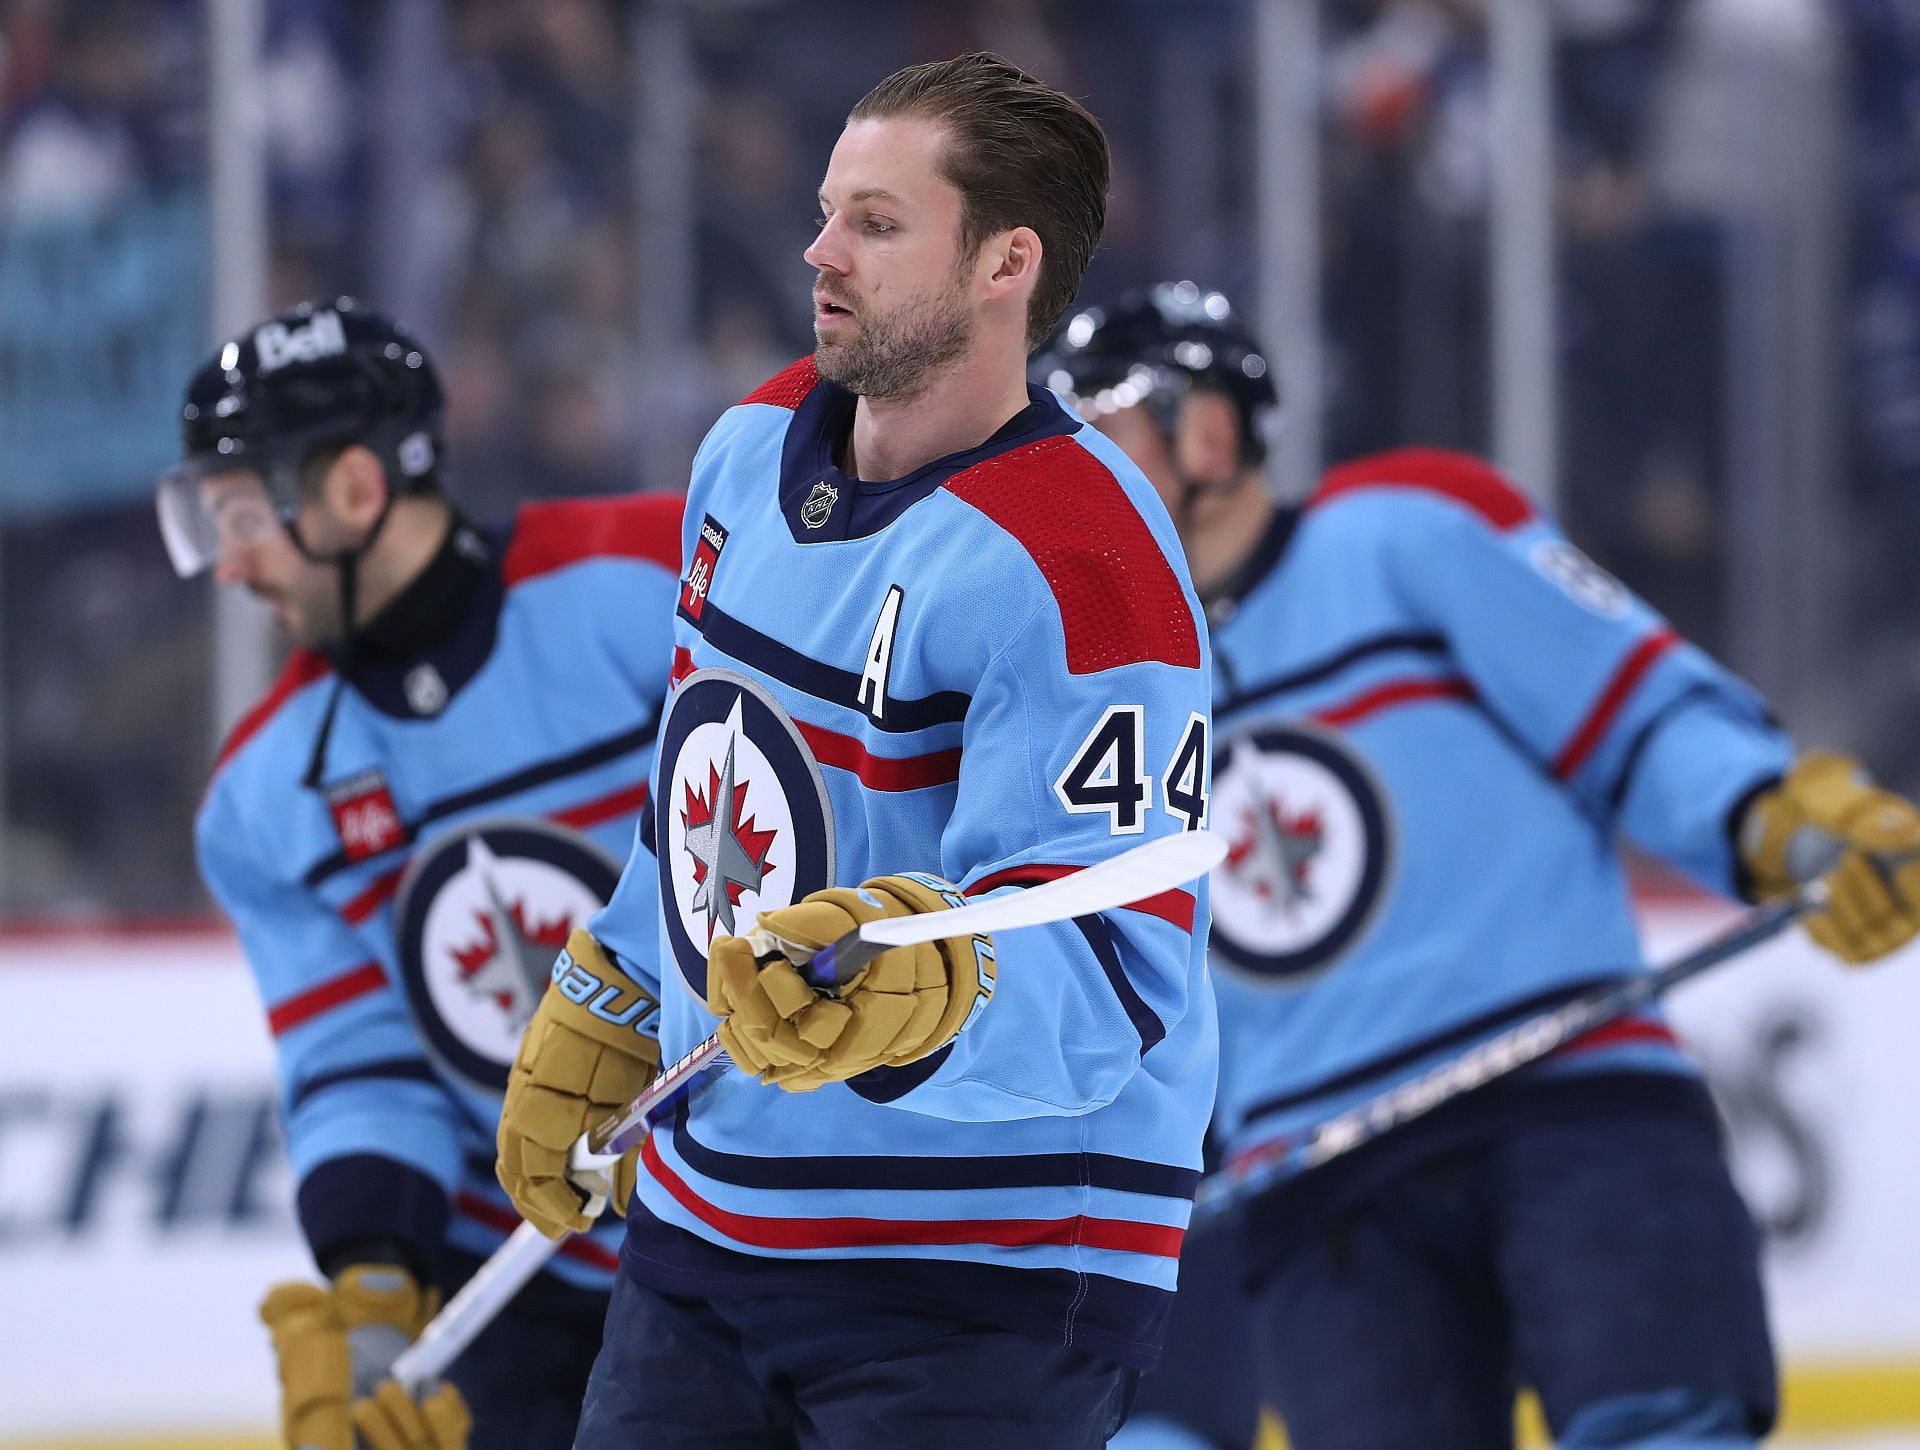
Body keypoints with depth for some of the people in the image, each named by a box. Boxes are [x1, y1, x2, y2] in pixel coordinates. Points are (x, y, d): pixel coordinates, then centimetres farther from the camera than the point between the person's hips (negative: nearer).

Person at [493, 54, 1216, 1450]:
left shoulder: (1076, 565, -21)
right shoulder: (754, 448, 6)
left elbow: (1104, 982, -27)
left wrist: (925, 994, -46)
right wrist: (596, 1023, 26)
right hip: (703, 1225, 8)